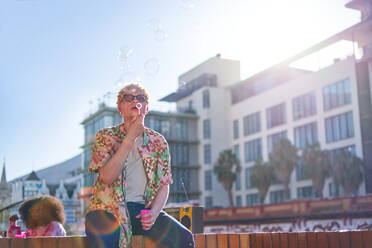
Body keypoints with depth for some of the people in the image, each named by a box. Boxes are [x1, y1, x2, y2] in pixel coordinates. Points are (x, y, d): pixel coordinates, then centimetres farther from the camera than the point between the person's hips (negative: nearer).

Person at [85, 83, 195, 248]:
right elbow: (107, 177, -12)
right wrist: (131, 137, -12)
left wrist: (154, 212, -10)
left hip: (144, 209, 3)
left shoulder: (159, 142, 12)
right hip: (109, 209, -3)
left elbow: (164, 185, 10)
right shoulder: (105, 137, 4)